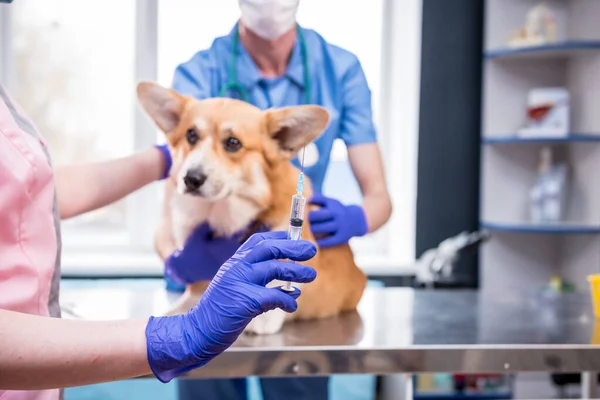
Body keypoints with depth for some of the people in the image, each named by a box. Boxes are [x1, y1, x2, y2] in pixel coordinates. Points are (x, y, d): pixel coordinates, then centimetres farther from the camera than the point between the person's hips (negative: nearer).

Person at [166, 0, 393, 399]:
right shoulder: (200, 74, -14)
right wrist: (184, 236, -48)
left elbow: (379, 196, -11)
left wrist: (354, 219, -34)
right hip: (209, 278, -1)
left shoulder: (340, 70, -9)